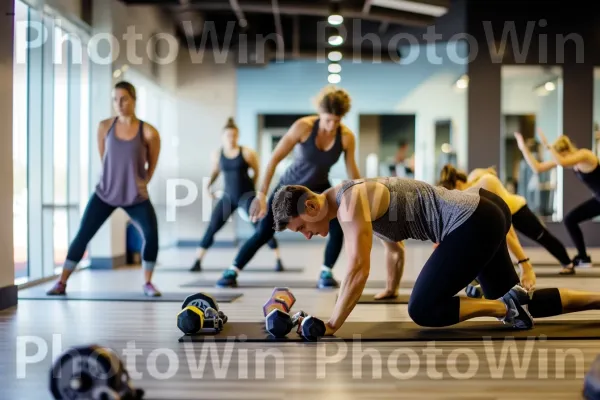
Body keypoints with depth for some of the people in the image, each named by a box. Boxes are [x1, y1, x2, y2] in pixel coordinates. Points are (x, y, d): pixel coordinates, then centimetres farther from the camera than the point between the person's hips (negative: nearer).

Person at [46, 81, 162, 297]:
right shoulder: (104, 127, -5)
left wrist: (142, 183, 3)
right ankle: (61, 283, 9)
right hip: (105, 192, 2)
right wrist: (114, 180, 10)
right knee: (83, 234, -2)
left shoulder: (148, 132, -12)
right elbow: (103, 158, 10)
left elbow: (152, 164, 5)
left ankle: (148, 283, 4)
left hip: (136, 196, -1)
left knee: (151, 235, -16)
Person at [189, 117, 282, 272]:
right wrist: (209, 185, 6)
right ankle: (198, 261, 10)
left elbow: (256, 171, 5)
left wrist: (250, 187, 7)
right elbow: (215, 171, 20)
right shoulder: (217, 154, 1)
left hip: (246, 195, -3)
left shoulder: (247, 153, -8)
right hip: (228, 196, 3)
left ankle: (278, 260, -2)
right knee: (212, 227, -2)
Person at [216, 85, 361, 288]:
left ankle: (326, 273, 2)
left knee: (339, 228, -19)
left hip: (320, 188, 2)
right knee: (264, 232, -4)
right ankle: (232, 271, 13)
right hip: (290, 186, -2)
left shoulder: (347, 137, -21)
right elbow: (274, 159, -25)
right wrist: (261, 194, -31)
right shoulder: (303, 126, -27)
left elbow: (352, 172, -6)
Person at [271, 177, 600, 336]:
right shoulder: (355, 201, 14)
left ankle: (508, 305, -3)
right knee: (514, 305, 19)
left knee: (422, 311, -9)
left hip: (472, 222, -11)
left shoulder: (350, 202, -16)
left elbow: (358, 270, -22)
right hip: (481, 211, 11)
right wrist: (391, 290, 38)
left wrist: (330, 326, -16)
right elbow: (394, 248, 28)